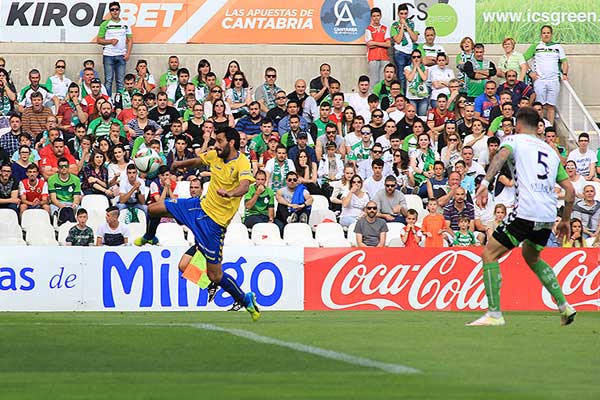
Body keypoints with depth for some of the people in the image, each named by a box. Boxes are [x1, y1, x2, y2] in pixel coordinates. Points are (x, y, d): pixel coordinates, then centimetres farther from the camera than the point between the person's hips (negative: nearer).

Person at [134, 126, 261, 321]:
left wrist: (230, 193, -58)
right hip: (202, 205, 7)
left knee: (215, 275, -7)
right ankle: (149, 238, 44)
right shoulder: (215, 155, 1)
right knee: (154, 208, 10)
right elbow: (197, 161, 24)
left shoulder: (242, 163, -21)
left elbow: (244, 186, -40)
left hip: (214, 221, -7)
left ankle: (246, 299, 16)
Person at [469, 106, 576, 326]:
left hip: (526, 212, -7)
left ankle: (494, 314, -9)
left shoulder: (514, 139, 9)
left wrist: (485, 182, -28)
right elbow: (570, 189, 21)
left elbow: (502, 154, -16)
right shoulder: (550, 151, 25)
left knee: (489, 254, 2)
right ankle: (564, 306, 23)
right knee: (531, 256, 31)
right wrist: (565, 220, 31)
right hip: (549, 215, 7)